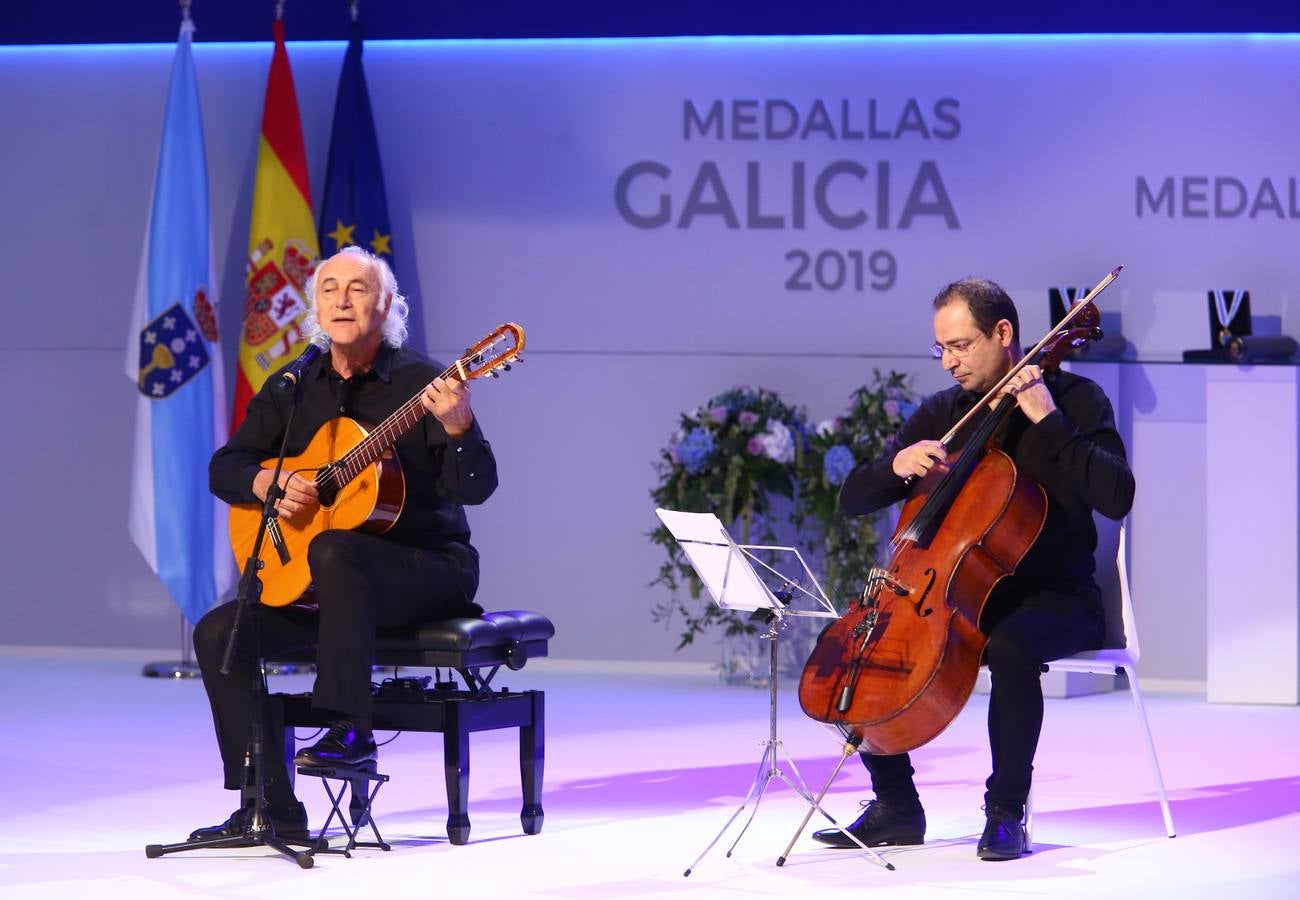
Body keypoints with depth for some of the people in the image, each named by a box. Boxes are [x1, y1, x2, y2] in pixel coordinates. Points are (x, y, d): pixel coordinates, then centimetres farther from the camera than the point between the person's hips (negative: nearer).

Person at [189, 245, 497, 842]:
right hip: (313, 579, 6)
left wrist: (458, 426, -39)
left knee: (334, 550, -38)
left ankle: (350, 729, -35)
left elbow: (475, 488, -18)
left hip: (430, 568, -6)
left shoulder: (422, 383, -9)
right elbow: (223, 468, 11)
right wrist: (268, 482, -11)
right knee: (219, 633, -12)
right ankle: (273, 810, -11)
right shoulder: (292, 389, 9)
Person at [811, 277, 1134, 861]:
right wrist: (896, 465, -14)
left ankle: (1006, 812, -21)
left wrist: (1047, 419, -23)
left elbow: (1115, 497, -21)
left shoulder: (1073, 399, -5)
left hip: (1054, 598, -6)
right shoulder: (942, 414, 9)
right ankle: (896, 807, 1)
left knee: (1010, 647, -38)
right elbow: (853, 499, 8)